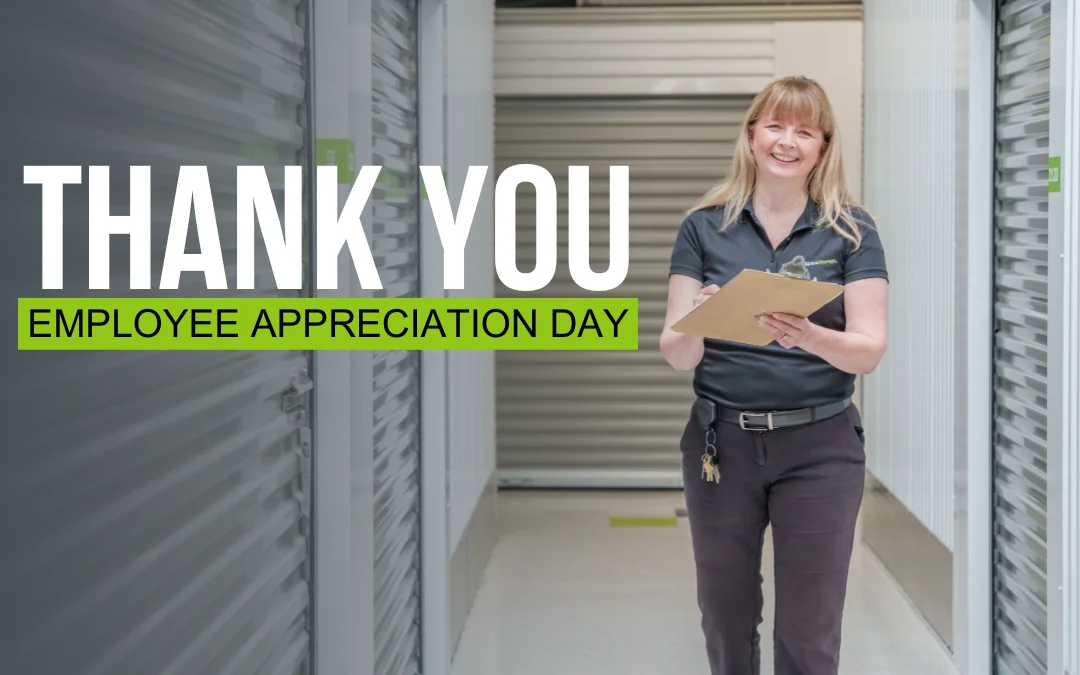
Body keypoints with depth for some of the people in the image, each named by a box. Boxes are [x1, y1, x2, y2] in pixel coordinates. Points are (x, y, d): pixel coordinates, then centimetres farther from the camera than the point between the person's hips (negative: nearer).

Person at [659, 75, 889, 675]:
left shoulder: (851, 230, 0)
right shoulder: (705, 227, 3)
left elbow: (870, 350, -8)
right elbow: (676, 354, -2)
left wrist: (812, 338, -29)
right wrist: (698, 325, -25)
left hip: (818, 445, -1)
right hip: (721, 440, 2)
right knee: (726, 619, 13)